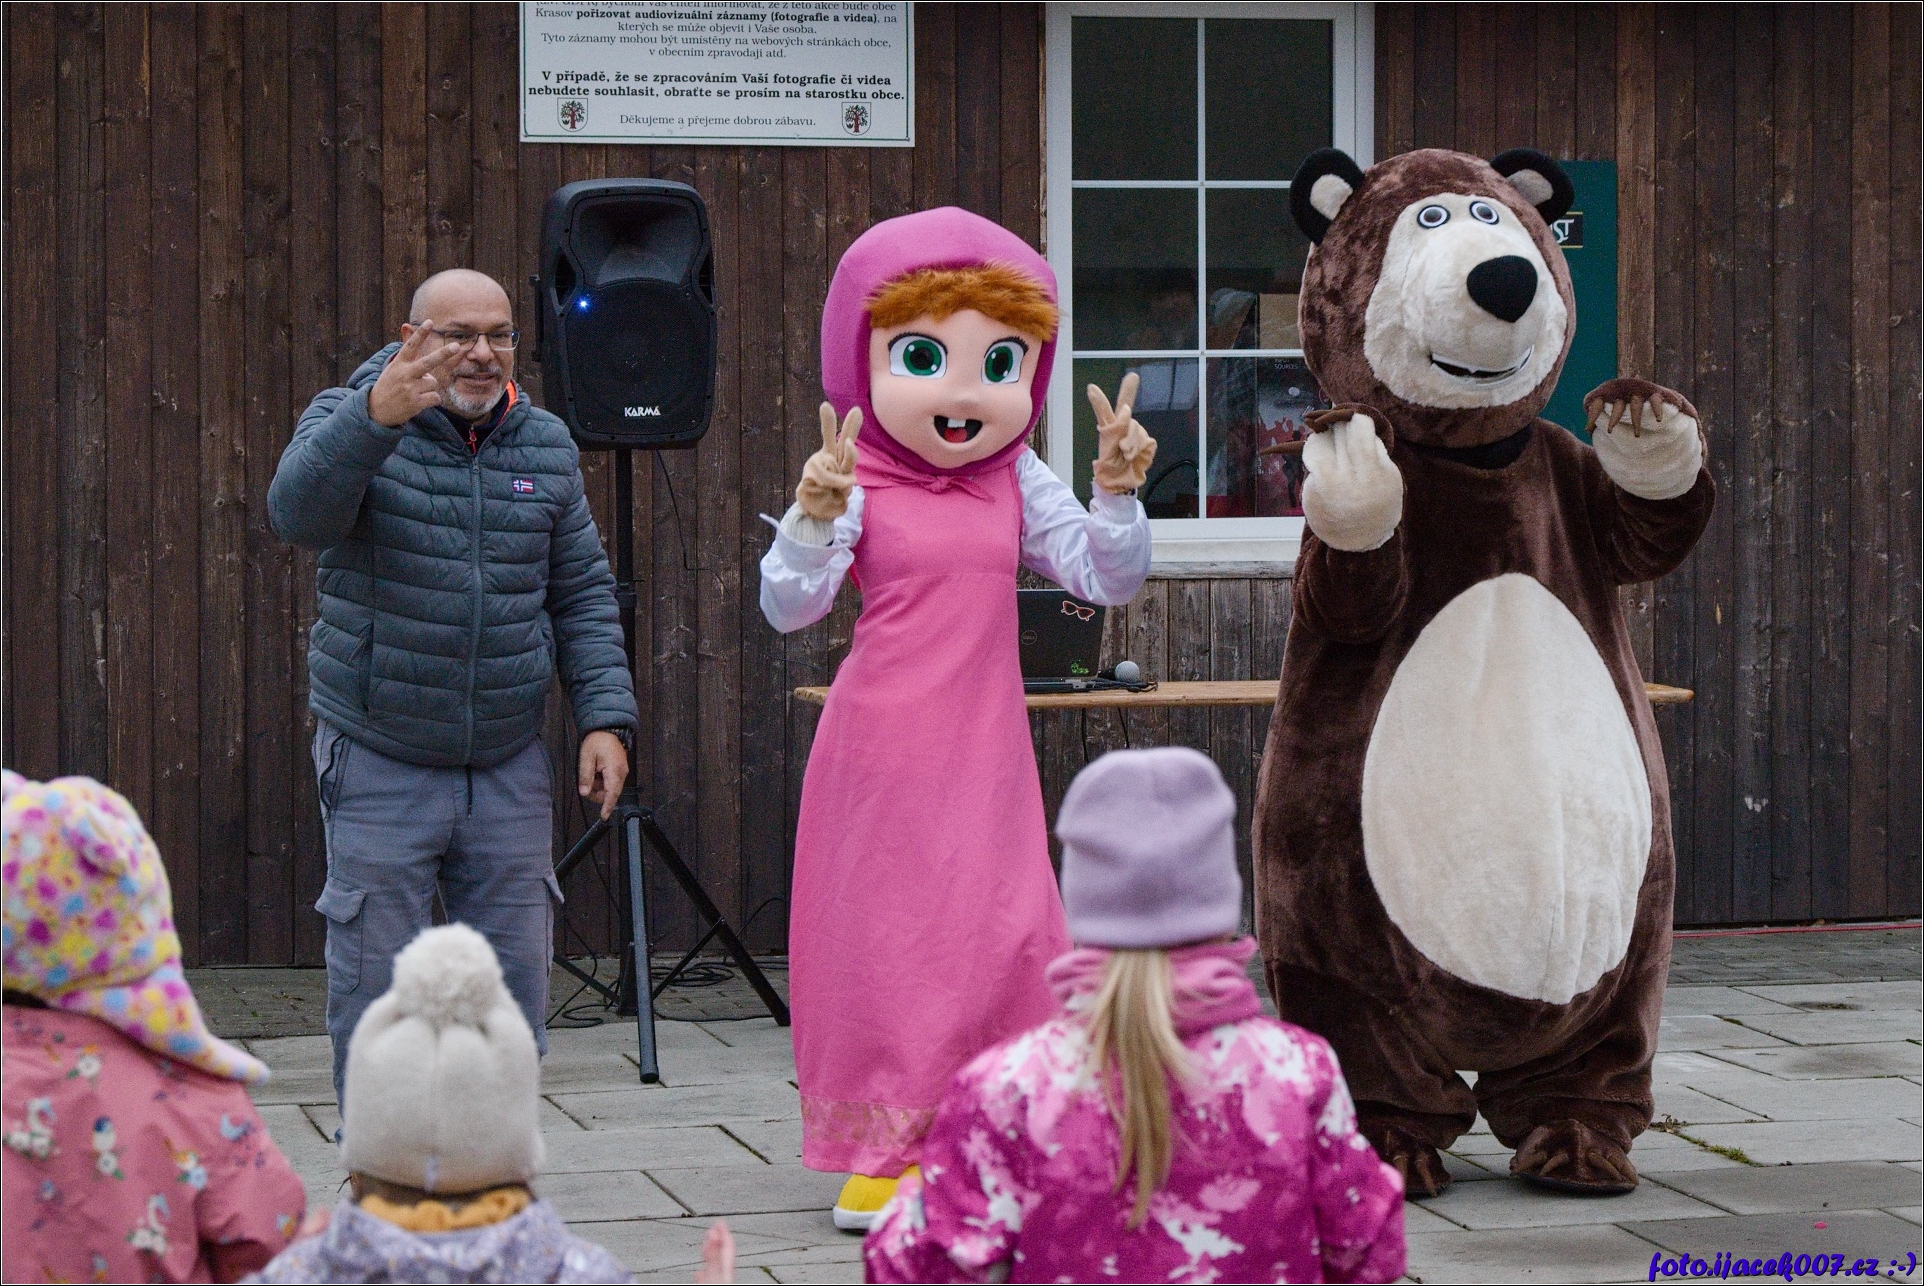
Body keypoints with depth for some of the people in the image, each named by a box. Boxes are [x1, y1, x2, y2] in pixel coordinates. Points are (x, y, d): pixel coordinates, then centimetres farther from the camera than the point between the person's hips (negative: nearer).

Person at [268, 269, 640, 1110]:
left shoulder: (546, 447, 8)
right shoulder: (349, 422, -5)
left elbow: (582, 595, 14)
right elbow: (299, 513, -27)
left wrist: (603, 716, 1)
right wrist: (375, 417, -44)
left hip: (510, 766, 4)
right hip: (380, 765, -4)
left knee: (514, 992, 7)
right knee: (375, 995, -1)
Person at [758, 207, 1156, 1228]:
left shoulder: (1018, 488, 5)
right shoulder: (858, 489, -7)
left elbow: (1106, 578, 7)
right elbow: (788, 606, -11)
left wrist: (1116, 493, -8)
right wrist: (813, 518, -26)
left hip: (983, 756, 3)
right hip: (884, 751, -3)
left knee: (1005, 935, 2)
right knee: (884, 932, 1)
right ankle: (882, 1151, 11)